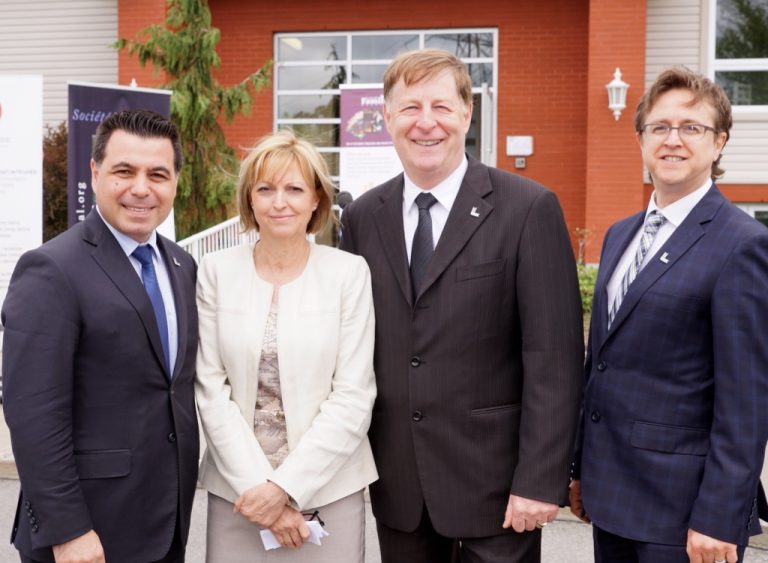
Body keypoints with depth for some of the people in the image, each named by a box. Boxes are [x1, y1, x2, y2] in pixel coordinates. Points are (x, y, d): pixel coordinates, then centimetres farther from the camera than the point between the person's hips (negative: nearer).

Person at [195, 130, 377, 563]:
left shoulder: (349, 272, -5)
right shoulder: (217, 272, -1)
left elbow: (354, 398, -7)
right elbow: (211, 390, -3)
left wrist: (285, 486, -11)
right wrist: (258, 484, -9)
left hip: (328, 488, -1)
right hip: (237, 489, 1)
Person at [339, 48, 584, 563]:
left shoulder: (529, 208, -9)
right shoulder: (362, 217, 4)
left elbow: (553, 357, -11)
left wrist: (540, 481, -14)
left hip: (494, 480, -3)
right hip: (395, 482, 4)